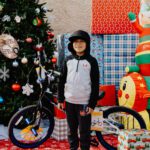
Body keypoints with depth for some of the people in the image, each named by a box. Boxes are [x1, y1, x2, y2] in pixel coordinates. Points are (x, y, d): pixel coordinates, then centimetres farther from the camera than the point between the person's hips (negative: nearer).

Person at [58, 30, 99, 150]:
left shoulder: (91, 61, -4)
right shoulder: (68, 60, 6)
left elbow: (95, 84, -5)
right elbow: (62, 81, 10)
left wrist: (92, 104, -9)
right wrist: (60, 99, 7)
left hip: (84, 102, -4)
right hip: (69, 101, 4)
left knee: (84, 132, 3)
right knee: (71, 130, 16)